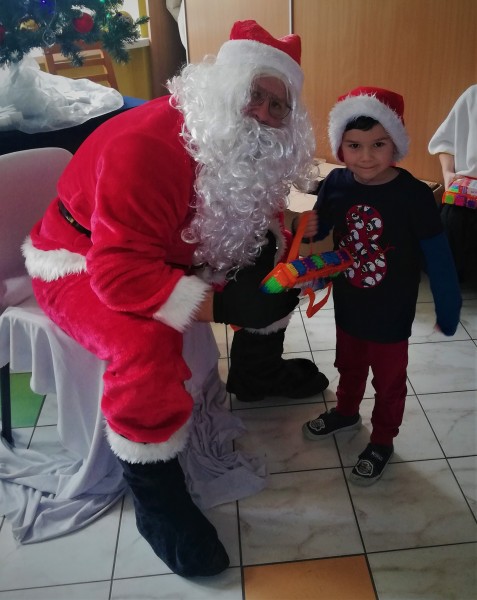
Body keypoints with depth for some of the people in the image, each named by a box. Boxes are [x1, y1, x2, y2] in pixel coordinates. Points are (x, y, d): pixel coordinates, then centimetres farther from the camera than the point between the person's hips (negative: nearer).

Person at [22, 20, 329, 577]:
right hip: (83, 262, -8)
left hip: (176, 252, 8)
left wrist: (274, 246, -16)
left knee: (279, 267, 7)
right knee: (148, 346, -36)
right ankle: (155, 498, -13)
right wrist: (220, 305, -40)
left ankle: (256, 371, 29)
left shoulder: (250, 146, -7)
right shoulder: (146, 146, -33)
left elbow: (259, 215, 8)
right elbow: (119, 273, -38)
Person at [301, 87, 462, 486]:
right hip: (347, 305, 4)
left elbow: (438, 258, -16)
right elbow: (317, 230, 3)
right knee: (349, 366, 28)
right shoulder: (336, 184, -13)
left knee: (388, 380, 17)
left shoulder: (413, 195, -24)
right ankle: (346, 413, 55)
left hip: (391, 313, -4)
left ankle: (382, 441, 41)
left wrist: (448, 310, -10)